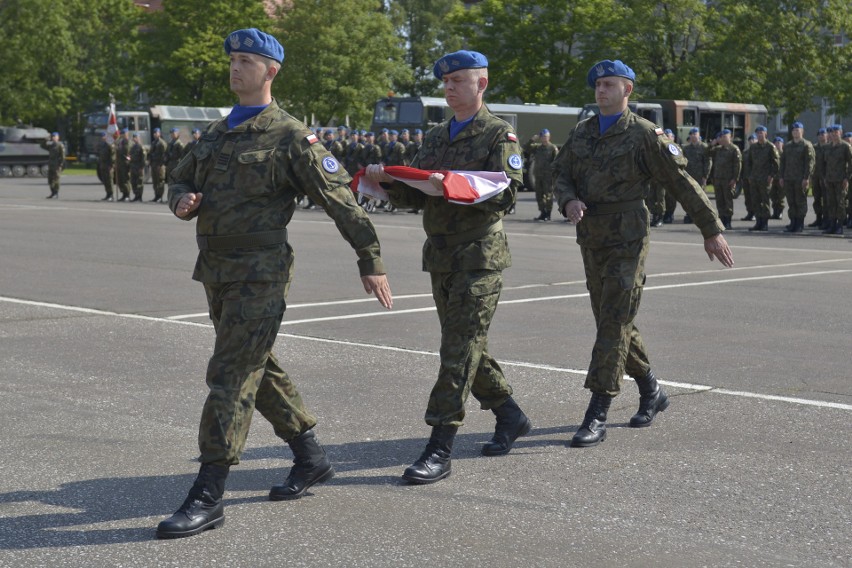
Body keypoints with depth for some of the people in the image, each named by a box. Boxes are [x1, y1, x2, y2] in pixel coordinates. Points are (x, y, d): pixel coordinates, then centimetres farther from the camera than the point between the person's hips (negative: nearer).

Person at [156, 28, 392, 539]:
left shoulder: (291, 138, -8)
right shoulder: (218, 132, 15)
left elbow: (340, 200, -7)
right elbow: (180, 179, 23)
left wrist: (371, 262, -8)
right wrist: (181, 200, -2)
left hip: (259, 275, -8)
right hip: (216, 271, 8)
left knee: (231, 377, -10)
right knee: (260, 369, 16)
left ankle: (208, 498, -8)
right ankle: (311, 459, 31)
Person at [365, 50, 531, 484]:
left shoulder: (499, 135, -3)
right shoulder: (435, 137, 17)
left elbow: (505, 194, -14)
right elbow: (415, 197, 13)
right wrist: (389, 180, -7)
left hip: (480, 254, -7)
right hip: (440, 254, 7)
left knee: (460, 349, -10)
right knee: (465, 345, 13)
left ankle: (440, 449, -10)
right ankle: (510, 416, 31)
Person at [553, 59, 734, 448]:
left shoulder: (644, 134, -5)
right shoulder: (581, 133, 13)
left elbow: (682, 183, -5)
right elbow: (561, 175, 10)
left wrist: (712, 231, -5)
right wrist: (569, 201, -14)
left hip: (627, 241, -7)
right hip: (591, 241, 7)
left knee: (613, 325, -10)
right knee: (611, 322, 14)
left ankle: (596, 417, -11)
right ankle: (651, 392, 33)